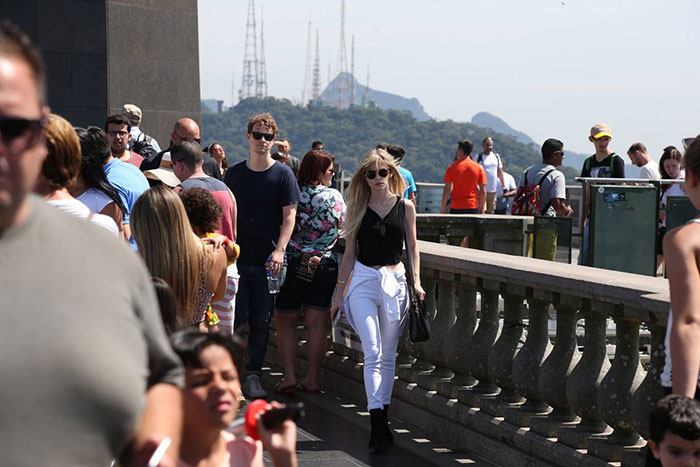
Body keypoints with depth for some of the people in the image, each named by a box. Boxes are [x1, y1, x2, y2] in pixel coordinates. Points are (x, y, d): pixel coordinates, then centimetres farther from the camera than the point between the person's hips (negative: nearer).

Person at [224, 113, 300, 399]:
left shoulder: (282, 174, 0)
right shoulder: (234, 173, 8)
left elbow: (289, 215, -4)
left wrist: (279, 250, -15)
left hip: (267, 261, -1)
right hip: (237, 257, 1)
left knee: (261, 322, 4)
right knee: (236, 317, -3)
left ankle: (253, 375, 13)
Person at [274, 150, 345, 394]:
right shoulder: (335, 197, -2)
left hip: (291, 265, -1)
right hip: (325, 267, 1)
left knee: (285, 323, 10)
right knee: (316, 325, 7)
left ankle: (289, 377, 2)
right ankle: (312, 379, 9)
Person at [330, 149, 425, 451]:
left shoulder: (405, 207, 4)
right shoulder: (359, 208, 3)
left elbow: (412, 246, 12)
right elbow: (349, 252, 7)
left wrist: (416, 280, 2)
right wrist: (339, 291, 8)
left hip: (395, 281, 2)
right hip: (363, 280, -2)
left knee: (388, 355, 7)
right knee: (373, 353, -12)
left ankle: (383, 413, 16)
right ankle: (378, 425, -15)